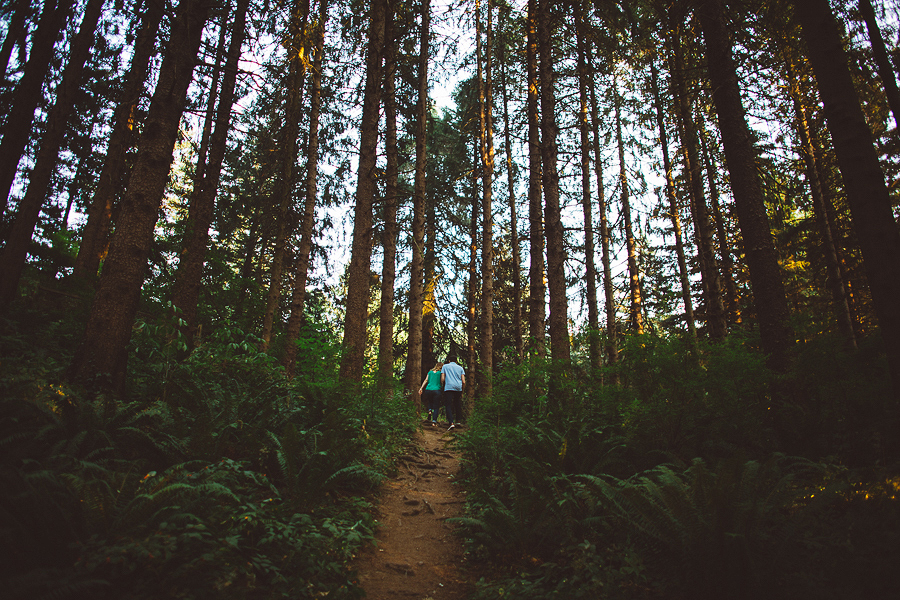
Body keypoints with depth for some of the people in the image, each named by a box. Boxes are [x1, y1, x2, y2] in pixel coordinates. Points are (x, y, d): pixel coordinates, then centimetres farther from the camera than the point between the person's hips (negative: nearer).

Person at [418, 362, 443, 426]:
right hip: (436, 390, -3)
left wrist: (421, 388, 5)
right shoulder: (441, 372, 5)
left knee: (430, 401, 31)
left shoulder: (430, 372, 14)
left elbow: (426, 380, 7)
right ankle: (434, 422, -4)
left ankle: (430, 410, 3)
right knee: (436, 407, 5)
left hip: (428, 390, 4)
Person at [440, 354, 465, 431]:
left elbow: (442, 379, 2)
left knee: (448, 405, -6)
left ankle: (451, 423, -19)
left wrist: (442, 386, 15)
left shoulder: (445, 366, 14)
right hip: (458, 388, 3)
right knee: (458, 405, 16)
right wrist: (462, 392, 18)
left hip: (449, 388, -3)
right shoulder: (460, 368, 18)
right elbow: (463, 382, 10)